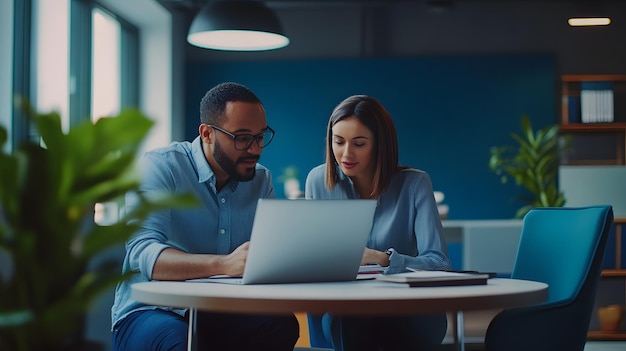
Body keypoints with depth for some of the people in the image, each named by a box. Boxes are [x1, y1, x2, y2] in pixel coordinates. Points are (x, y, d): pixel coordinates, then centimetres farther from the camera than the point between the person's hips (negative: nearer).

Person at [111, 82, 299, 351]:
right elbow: (142, 253, -25)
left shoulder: (261, 180, 9)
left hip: (224, 314, 5)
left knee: (282, 324, -26)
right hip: (152, 310, -4)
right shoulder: (160, 167, -9)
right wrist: (224, 264, -42)